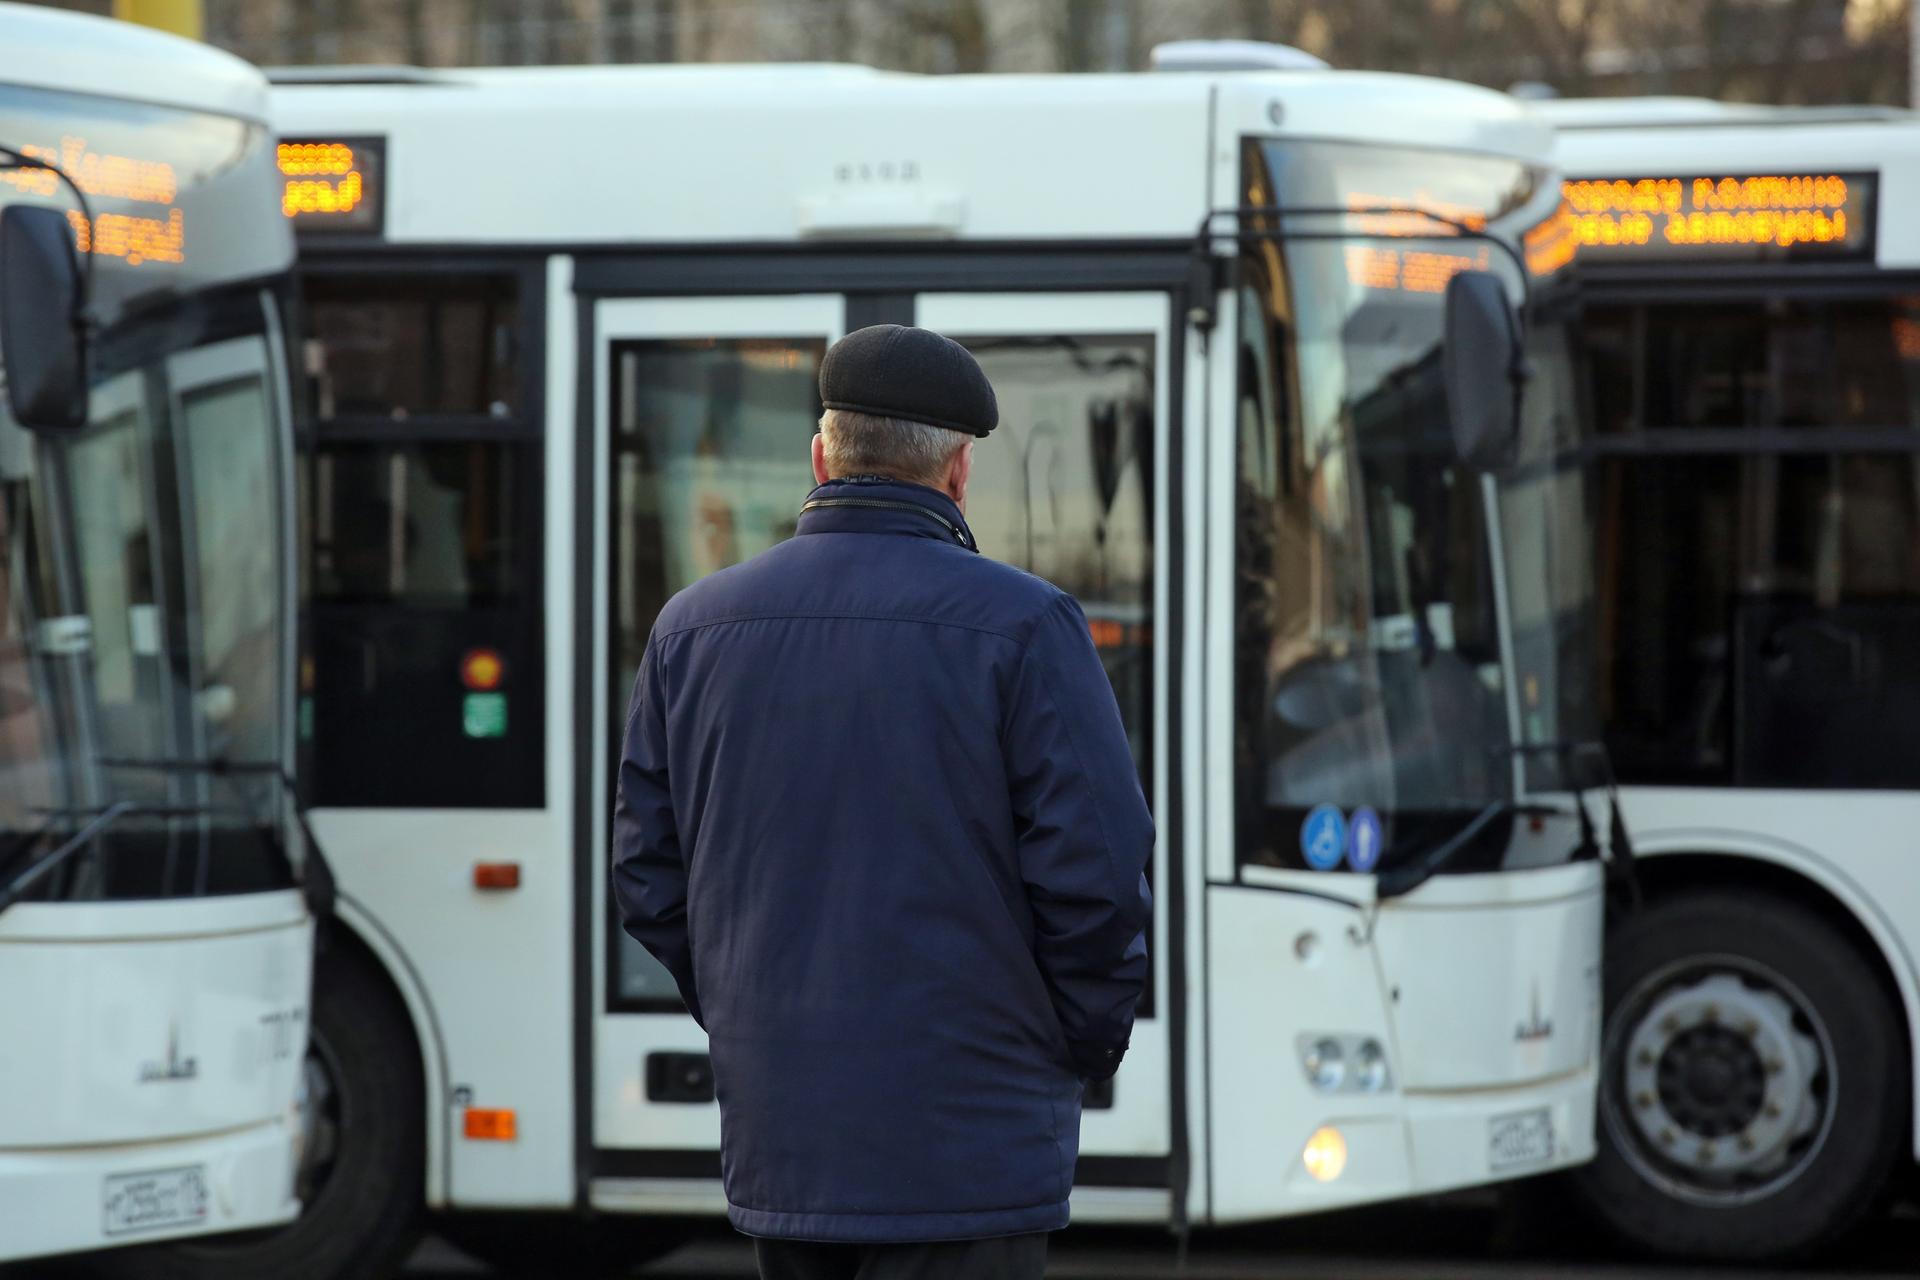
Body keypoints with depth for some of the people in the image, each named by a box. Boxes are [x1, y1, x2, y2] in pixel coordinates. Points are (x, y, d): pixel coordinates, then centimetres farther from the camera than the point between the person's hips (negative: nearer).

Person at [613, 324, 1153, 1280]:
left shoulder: (692, 628, 6)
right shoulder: (1021, 627, -9)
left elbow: (650, 879, 9)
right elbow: (1096, 874, -12)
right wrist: (1086, 1048, 4)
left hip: (773, 1130, 5)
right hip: (965, 1139, -5)